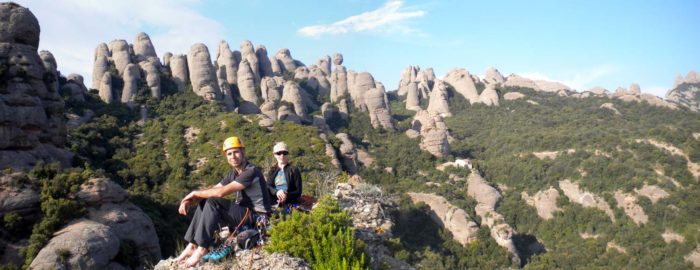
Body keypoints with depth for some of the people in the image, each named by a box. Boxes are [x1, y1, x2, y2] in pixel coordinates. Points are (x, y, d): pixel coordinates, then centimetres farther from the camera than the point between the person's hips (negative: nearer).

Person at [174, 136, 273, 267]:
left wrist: (195, 193, -12)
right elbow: (213, 189, 8)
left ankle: (202, 248, -17)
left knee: (212, 202, -23)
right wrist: (189, 200, -9)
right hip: (244, 211, 9)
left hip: (257, 216, -9)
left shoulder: (251, 171, -19)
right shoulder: (233, 173, 11)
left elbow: (221, 192, -25)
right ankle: (192, 245, -2)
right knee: (204, 202, 3)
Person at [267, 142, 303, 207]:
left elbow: (298, 191, -1)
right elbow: (268, 187, 1)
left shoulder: (294, 170, 2)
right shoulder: (272, 171, 14)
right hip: (274, 204, 3)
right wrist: (276, 192, -21)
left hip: (290, 204, -3)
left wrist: (287, 196, -20)